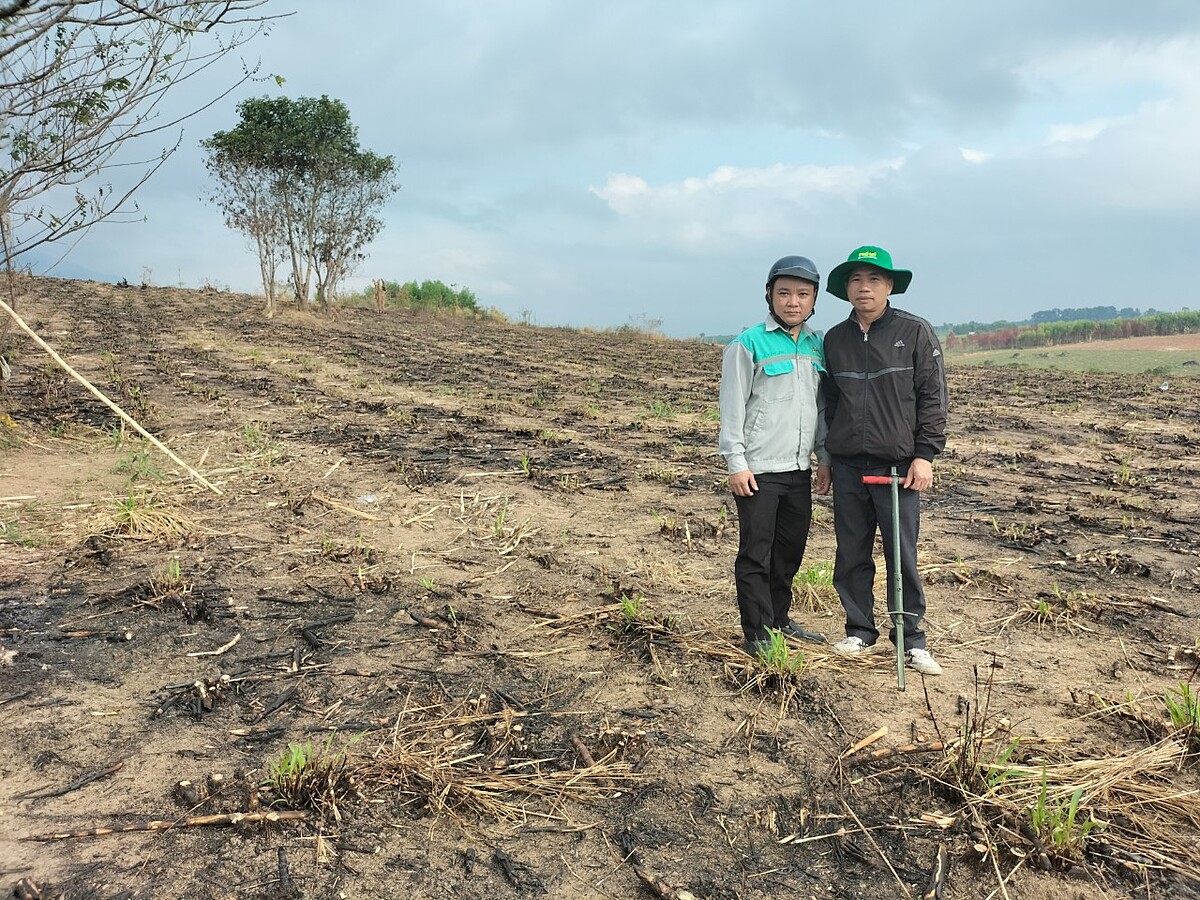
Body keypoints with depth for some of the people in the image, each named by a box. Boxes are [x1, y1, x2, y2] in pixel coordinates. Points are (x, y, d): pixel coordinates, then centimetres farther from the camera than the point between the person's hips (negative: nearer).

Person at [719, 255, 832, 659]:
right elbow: (732, 407, -9)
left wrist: (825, 457, 13)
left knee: (791, 550, 16)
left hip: (799, 469, 6)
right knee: (756, 554, 0)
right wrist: (736, 463, -12)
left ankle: (779, 618, 32)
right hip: (758, 470, -6)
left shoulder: (818, 346, 11)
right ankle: (758, 634, 9)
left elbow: (822, 406, 16)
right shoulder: (749, 344, -7)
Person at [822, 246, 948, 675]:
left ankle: (910, 638, 15)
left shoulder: (915, 332, -2)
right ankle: (859, 630, 23)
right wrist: (832, 451, 13)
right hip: (847, 466, 4)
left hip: (898, 466, -3)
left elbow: (933, 397, -3)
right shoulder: (834, 339, 9)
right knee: (851, 555, 9)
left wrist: (924, 455, -8)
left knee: (903, 555, 2)